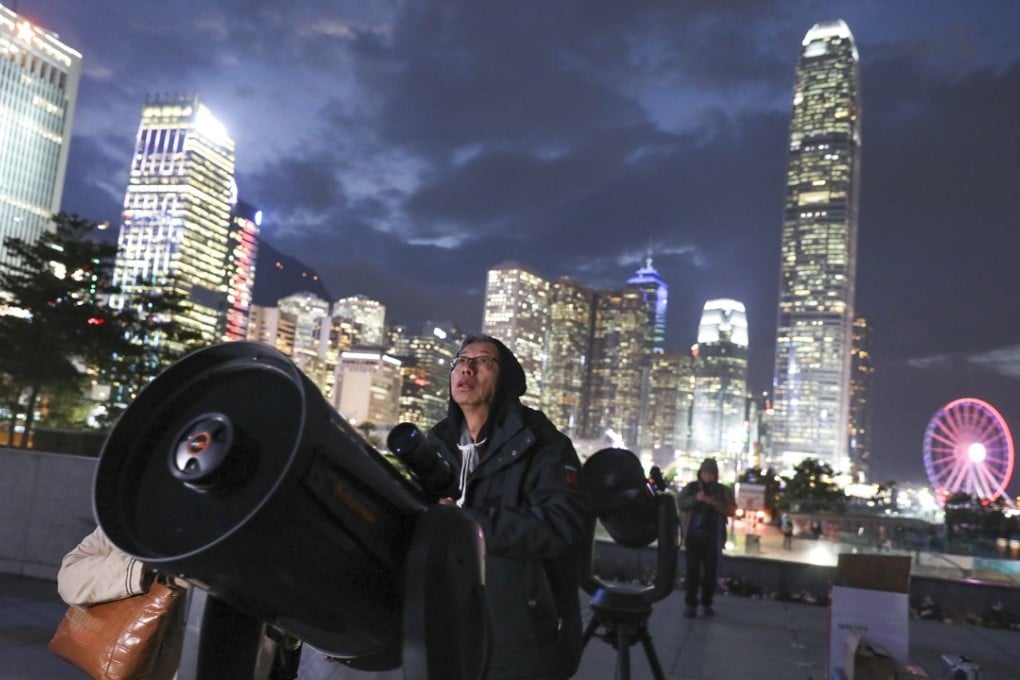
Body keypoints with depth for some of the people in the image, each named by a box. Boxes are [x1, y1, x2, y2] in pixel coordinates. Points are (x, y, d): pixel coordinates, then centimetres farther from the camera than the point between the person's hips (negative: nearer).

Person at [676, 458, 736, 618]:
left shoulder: (724, 490, 6)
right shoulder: (691, 487, 6)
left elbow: (731, 510, -3)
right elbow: (679, 504, -2)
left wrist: (714, 503, -18)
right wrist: (695, 499, -18)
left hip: (713, 536, 0)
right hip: (694, 534, 0)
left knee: (710, 571, 2)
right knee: (692, 570, -4)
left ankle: (707, 603, 12)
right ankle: (690, 604, -2)